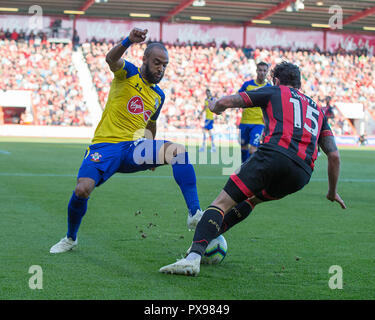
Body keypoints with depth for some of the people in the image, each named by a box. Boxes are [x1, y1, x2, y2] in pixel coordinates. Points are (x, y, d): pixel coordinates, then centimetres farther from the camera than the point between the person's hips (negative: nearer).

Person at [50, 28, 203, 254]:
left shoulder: (159, 96, 18)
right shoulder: (128, 72, 2)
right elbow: (111, 59, -23)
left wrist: (153, 156, 34)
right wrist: (129, 41, -43)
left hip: (134, 148, 4)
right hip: (105, 145, -4)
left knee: (179, 150, -23)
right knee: (82, 191, -25)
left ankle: (195, 214, -28)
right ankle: (71, 238, 7)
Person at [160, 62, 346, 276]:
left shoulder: (274, 92, 21)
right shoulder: (317, 109, 33)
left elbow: (225, 102, 13)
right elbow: (334, 155, 25)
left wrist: (215, 107, 37)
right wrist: (333, 191, 35)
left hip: (274, 153, -5)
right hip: (302, 174, 5)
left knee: (223, 202, -7)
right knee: (252, 199, 31)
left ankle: (194, 256, -28)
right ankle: (207, 238, 27)